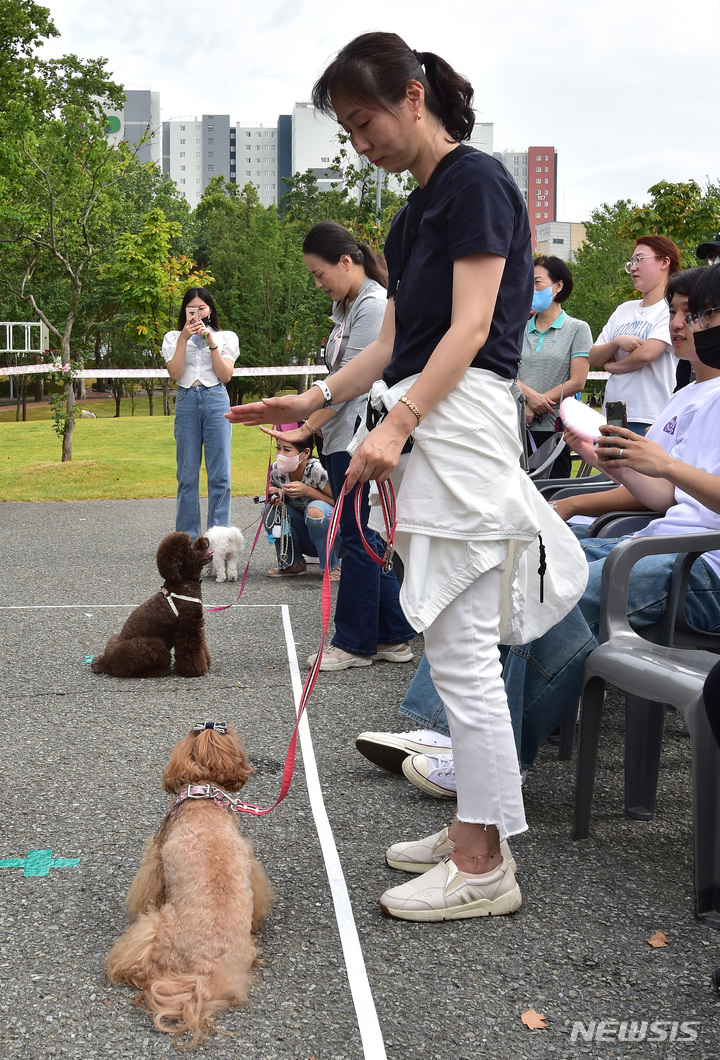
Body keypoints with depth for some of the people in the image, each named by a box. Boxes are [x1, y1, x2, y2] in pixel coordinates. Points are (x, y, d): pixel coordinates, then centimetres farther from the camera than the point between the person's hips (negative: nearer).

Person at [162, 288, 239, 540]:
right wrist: (184, 339, -6)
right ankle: (188, 536, 7)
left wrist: (211, 341, -6)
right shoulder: (173, 338, 13)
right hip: (186, 402, 1)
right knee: (187, 474, 1)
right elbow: (174, 373, -2)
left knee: (219, 473, -5)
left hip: (216, 401, -1)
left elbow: (225, 375, -1)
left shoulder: (226, 337, 12)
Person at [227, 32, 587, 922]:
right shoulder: (413, 213, 21)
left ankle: (484, 867, 1)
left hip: (462, 420, -9)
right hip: (420, 432, 10)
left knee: (462, 653, -7)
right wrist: (315, 400, 12)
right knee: (453, 650, 12)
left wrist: (396, 425, -23)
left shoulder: (476, 182, -5)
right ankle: (472, 831, 21)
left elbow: (471, 328, -14)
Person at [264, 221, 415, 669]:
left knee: (360, 538, -3)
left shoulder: (375, 305, -12)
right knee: (371, 538, 11)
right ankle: (393, 636, 17)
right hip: (346, 438, 10)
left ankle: (354, 642, 5)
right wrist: (310, 424, 15)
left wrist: (307, 429, -14)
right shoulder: (347, 305, 18)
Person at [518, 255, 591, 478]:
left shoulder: (577, 329, 4)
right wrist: (529, 394, -16)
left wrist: (532, 409, -7)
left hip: (554, 428, -3)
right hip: (518, 427, 3)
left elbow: (577, 382, -4)